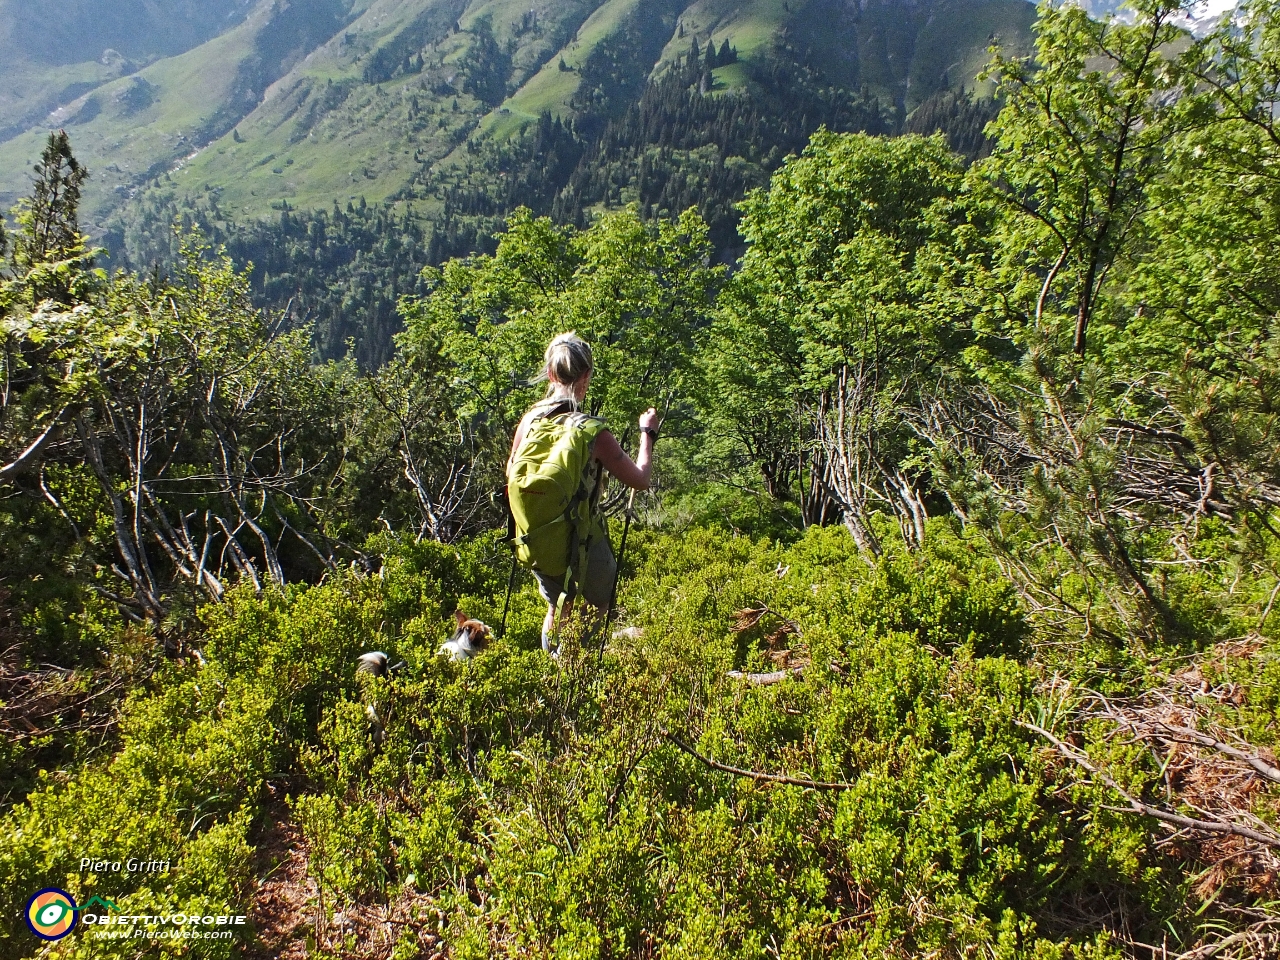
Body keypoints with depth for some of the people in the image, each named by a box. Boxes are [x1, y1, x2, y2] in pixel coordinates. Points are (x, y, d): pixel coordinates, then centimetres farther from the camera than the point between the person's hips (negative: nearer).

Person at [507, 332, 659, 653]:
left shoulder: (530, 421, -7)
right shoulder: (593, 432, -20)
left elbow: (511, 474, 9)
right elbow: (640, 479, -9)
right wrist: (647, 432, 5)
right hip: (585, 543, -4)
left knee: (557, 608, 28)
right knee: (601, 606, 24)